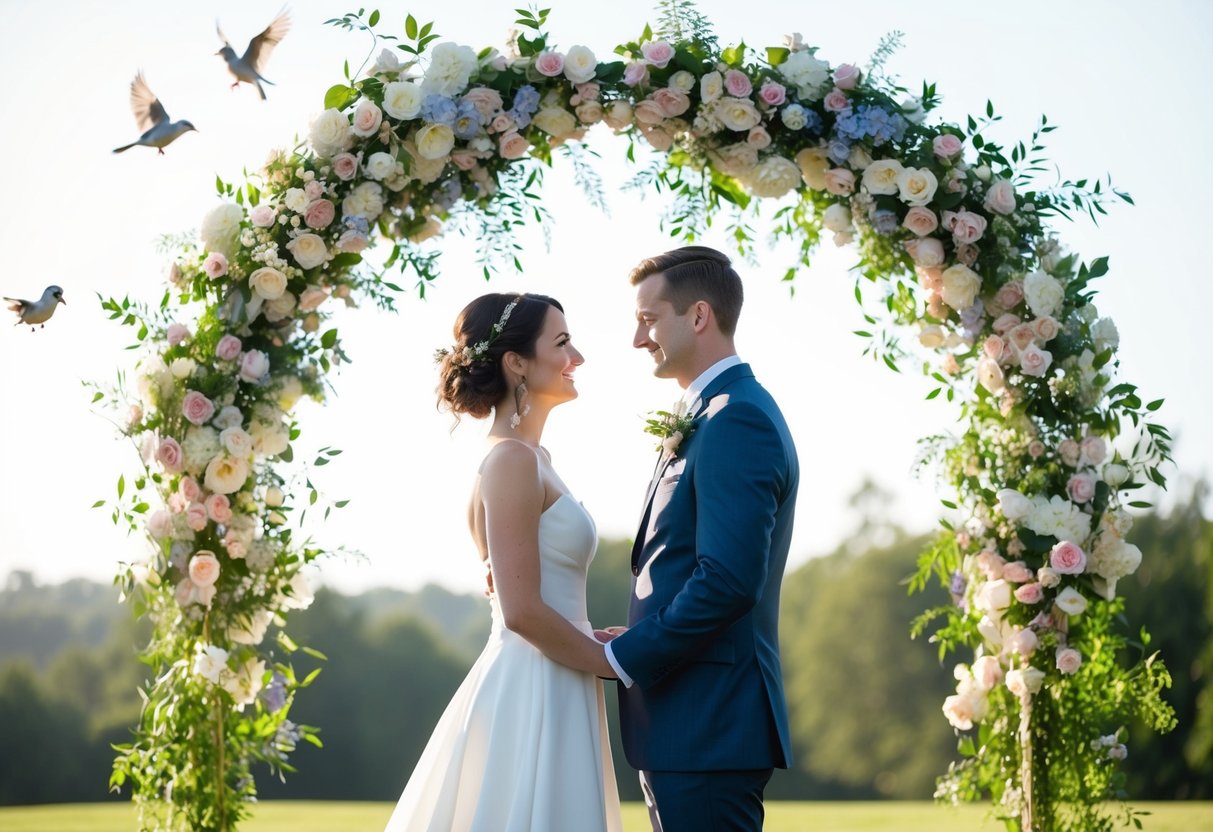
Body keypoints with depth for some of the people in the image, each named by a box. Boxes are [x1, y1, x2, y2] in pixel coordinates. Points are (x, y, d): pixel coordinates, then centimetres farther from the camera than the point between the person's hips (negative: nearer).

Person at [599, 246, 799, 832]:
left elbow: (728, 580, -23)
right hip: (694, 723, 10)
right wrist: (638, 641, 6)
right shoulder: (717, 415, 18)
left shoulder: (735, 420, -14)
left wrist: (626, 657, -13)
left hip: (708, 725, -10)